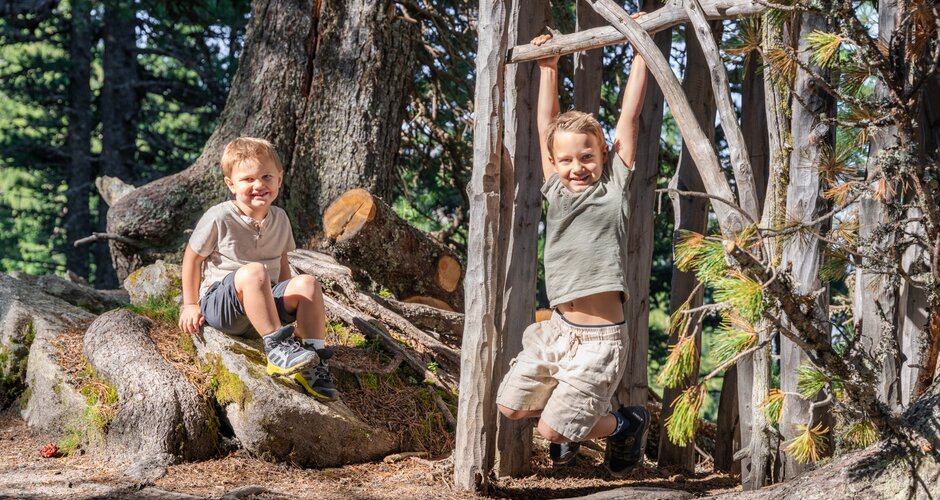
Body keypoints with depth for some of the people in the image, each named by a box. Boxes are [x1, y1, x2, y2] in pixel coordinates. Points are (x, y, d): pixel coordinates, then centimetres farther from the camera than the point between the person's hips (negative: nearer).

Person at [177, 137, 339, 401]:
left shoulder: (279, 218, 8)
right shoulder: (218, 218, -10)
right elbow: (192, 257, -1)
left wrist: (289, 303, 15)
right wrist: (190, 305, -1)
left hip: (267, 301, 6)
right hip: (220, 304, -6)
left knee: (307, 282, -21)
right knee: (253, 272, -37)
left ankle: (315, 361, -27)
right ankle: (276, 348, -40)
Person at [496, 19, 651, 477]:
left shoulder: (614, 189, -3)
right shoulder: (557, 192, 9)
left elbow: (629, 115, -5)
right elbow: (547, 127, 15)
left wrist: (641, 48, -4)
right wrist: (548, 66, 17)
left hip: (600, 339, -6)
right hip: (557, 330, 6)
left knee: (554, 426, -9)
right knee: (510, 405, 9)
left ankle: (626, 424, 18)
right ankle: (574, 417, 36)